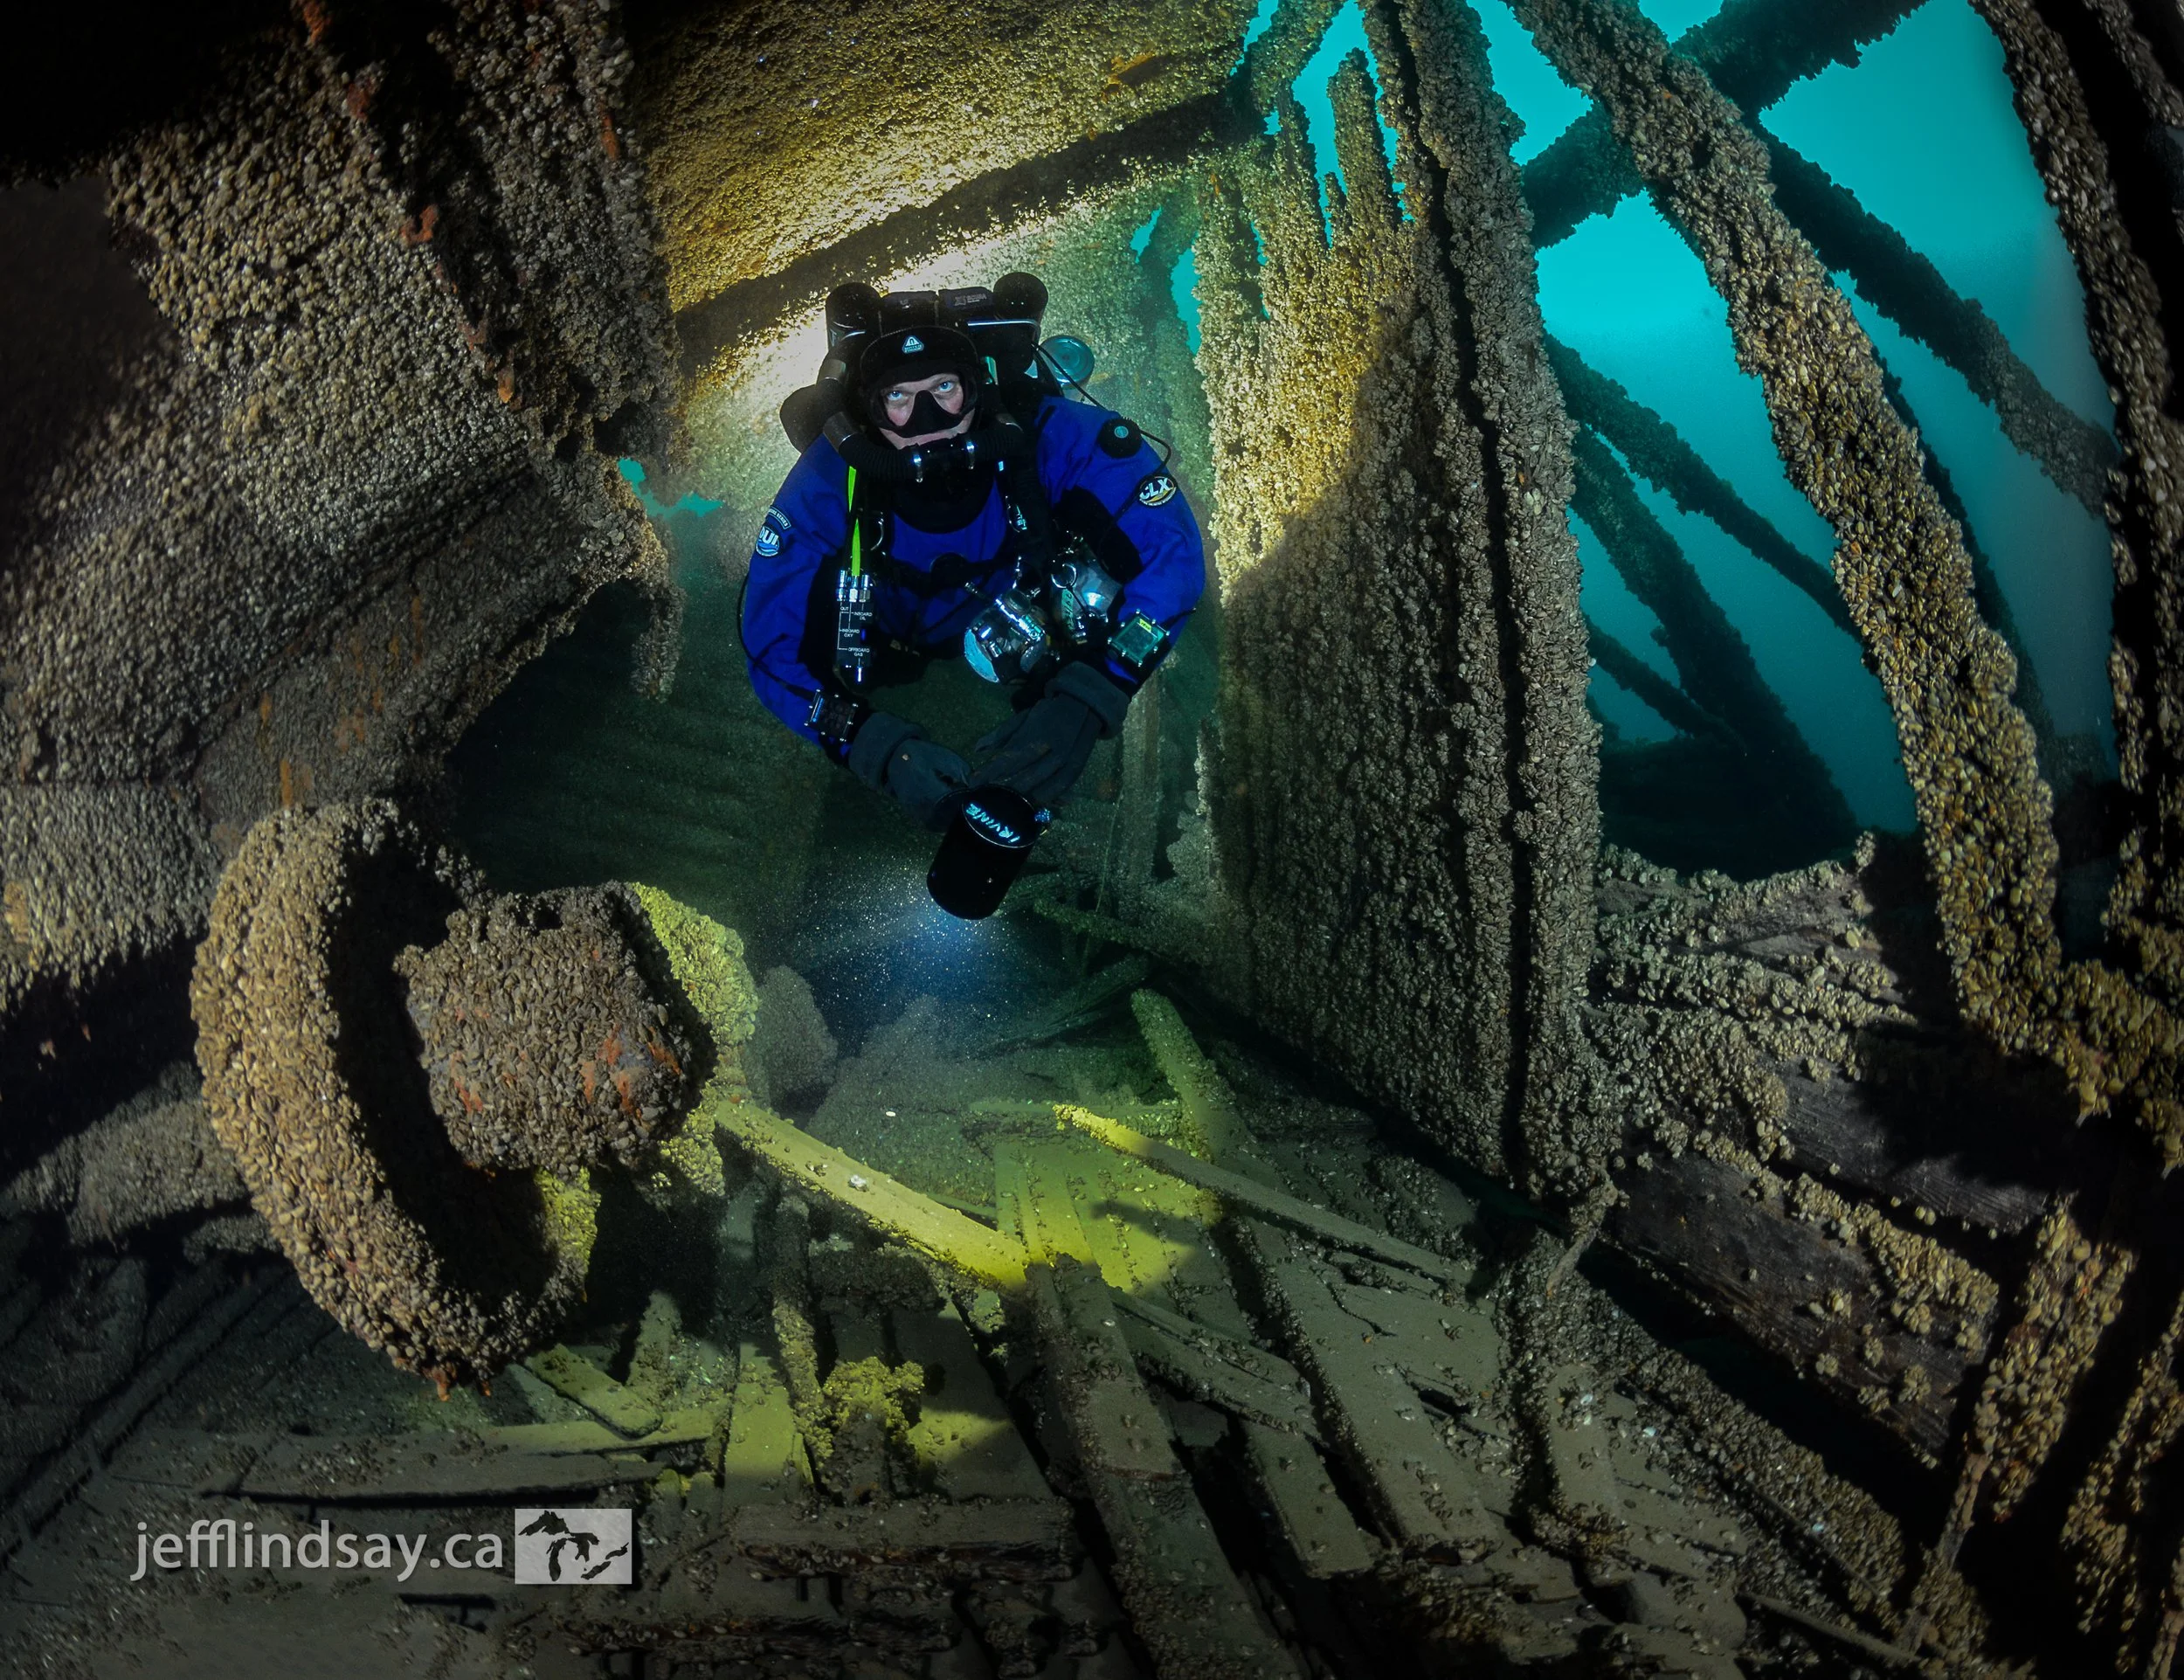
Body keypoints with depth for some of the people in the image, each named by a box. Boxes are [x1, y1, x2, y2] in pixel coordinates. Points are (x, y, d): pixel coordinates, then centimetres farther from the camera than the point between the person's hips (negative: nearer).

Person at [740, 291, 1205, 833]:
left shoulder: (1050, 436, -37)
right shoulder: (832, 477, -35)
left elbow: (1172, 550, -40)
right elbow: (770, 642, -33)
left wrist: (1083, 703, -53)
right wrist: (876, 744, -51)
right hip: (895, 637, 0)